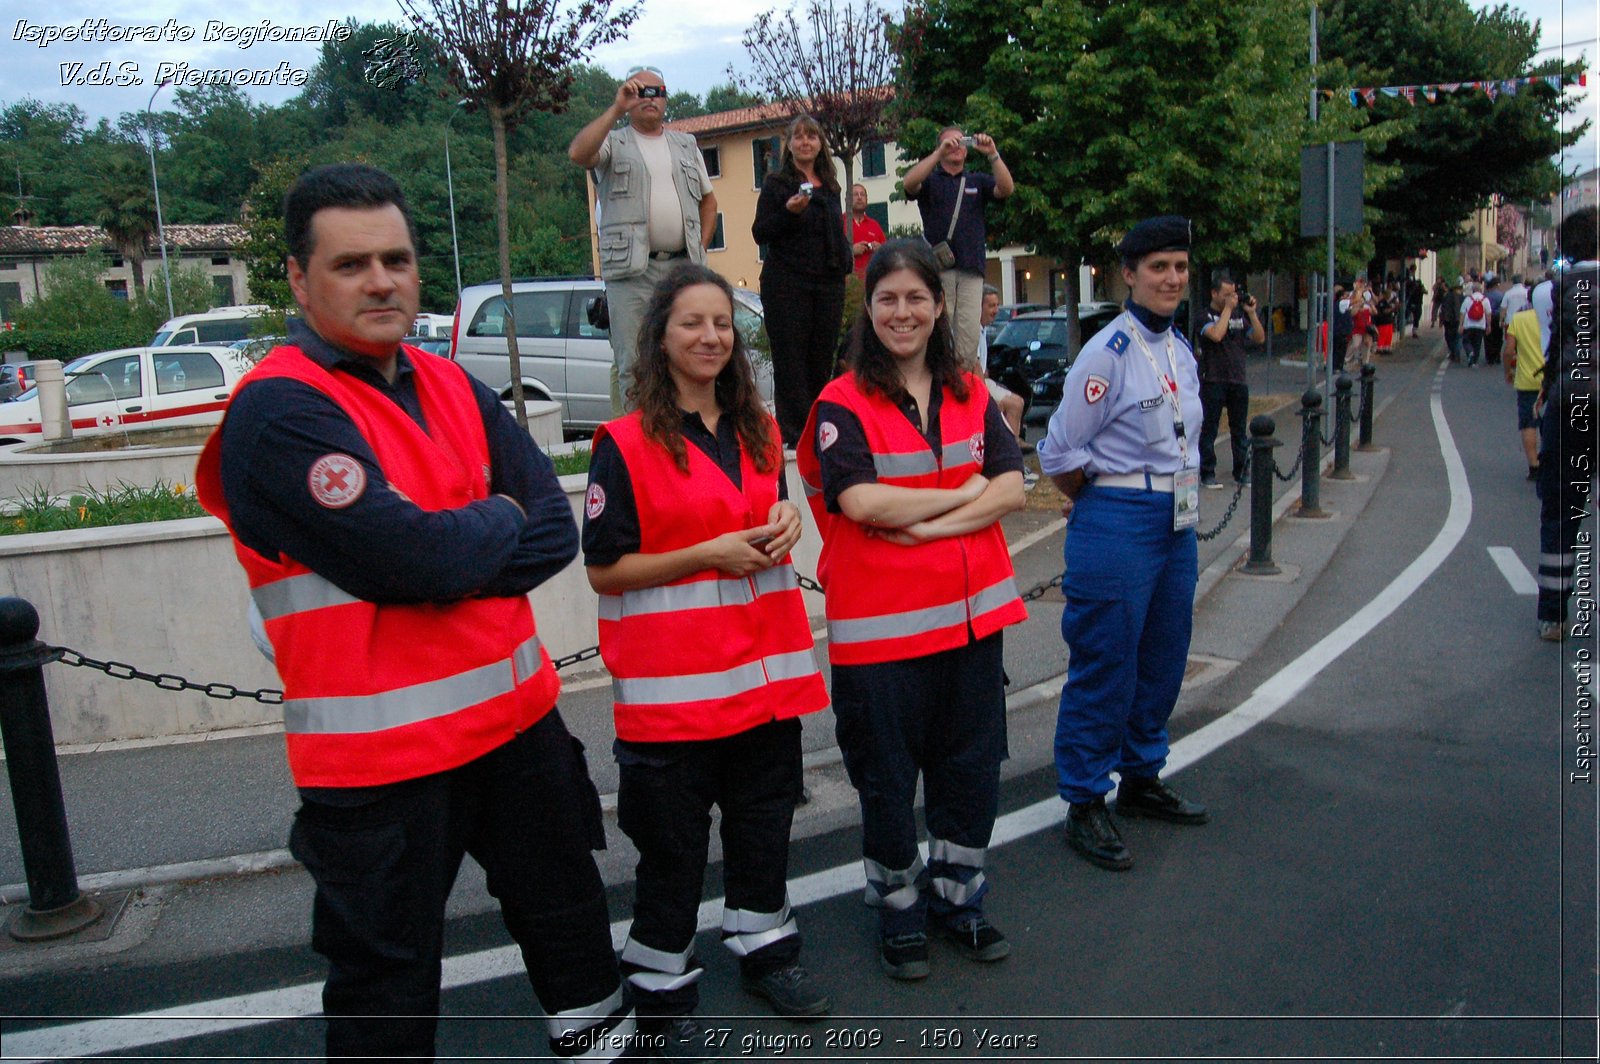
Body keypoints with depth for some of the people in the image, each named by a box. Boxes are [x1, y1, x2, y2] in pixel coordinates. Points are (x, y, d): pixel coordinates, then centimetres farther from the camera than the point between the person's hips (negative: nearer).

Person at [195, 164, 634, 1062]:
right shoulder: (278, 412, -16)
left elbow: (557, 531, -1)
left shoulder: (452, 388, 7)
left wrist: (447, 548, -17)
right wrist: (497, 522, -8)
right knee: (388, 976, 12)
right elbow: (404, 556, -26)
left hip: (517, 709, 7)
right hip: (380, 744, -7)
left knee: (564, 903, 25)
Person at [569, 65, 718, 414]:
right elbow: (578, 153, -14)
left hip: (683, 268, 4)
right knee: (633, 365, -7)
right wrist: (616, 109, -13)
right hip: (631, 270, -4)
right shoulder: (613, 143, 8)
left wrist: (701, 247, 13)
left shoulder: (686, 146, 21)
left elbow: (708, 200, 27)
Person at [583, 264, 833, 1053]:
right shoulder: (625, 445, -10)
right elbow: (605, 570, -11)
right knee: (673, 845, 7)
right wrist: (709, 554, -18)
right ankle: (661, 992, 26)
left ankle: (765, 950, 40)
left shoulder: (759, 432, 9)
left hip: (765, 667, 6)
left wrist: (784, 524, -1)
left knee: (764, 819, 19)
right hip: (673, 681, -6)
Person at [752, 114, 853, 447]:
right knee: (791, 359, -6)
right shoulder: (776, 183, 2)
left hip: (828, 282, 5)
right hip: (787, 282, -5)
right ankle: (793, 432, -3)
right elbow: (760, 233, -4)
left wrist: (845, 263, 13)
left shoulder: (830, 186, 17)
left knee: (823, 357, 4)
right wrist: (789, 212, -19)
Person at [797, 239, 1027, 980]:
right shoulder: (842, 404, -6)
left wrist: (927, 525, -15)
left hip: (971, 612, 5)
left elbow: (1012, 487, -1)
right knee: (887, 778, 8)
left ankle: (957, 899, 35)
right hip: (880, 623, -4)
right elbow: (862, 501, -20)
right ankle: (899, 915, 28)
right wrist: (964, 492, -9)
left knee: (971, 767, 15)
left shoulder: (971, 395, 9)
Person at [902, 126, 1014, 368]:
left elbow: (1006, 189, 2)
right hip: (937, 267, -2)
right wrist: (939, 153, -16)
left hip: (971, 268, 2)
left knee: (970, 332, -5)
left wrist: (993, 154, -12)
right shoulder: (930, 180, 14)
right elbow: (908, 183, -8)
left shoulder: (977, 182, 20)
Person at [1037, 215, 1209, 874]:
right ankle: (1084, 804, 12)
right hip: (1116, 525, -8)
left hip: (1177, 523, 8)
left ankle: (1142, 777, 33)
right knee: (1106, 665, -1)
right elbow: (1060, 453, -13)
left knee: (1162, 659, 16)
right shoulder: (1108, 352, -13)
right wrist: (1097, 500, 3)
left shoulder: (1181, 351, 11)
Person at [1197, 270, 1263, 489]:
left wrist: (1251, 312, -2)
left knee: (1240, 429, 10)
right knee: (1209, 428, 0)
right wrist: (1228, 309, -13)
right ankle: (1208, 473, 6)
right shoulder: (1206, 315, -3)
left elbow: (1259, 338, 8)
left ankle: (1242, 471, 17)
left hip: (1239, 380, 5)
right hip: (1213, 380, -5)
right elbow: (1216, 334, -21)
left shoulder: (1239, 315, 13)